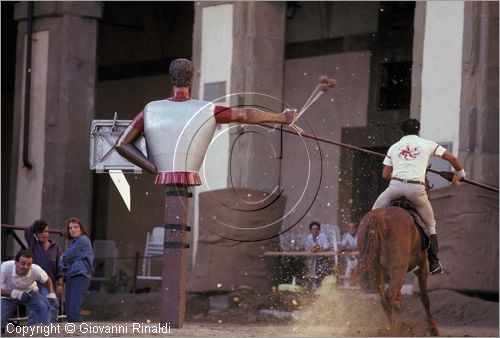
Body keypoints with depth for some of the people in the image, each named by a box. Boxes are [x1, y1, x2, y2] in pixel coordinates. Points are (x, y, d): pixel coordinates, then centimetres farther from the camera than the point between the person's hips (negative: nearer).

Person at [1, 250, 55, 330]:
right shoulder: (6, 267, -35)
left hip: (29, 292, 1)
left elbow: (47, 280, -7)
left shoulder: (36, 270, -30)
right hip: (8, 295, -1)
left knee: (44, 306, -25)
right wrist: (15, 294, -43)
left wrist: (51, 295, -21)